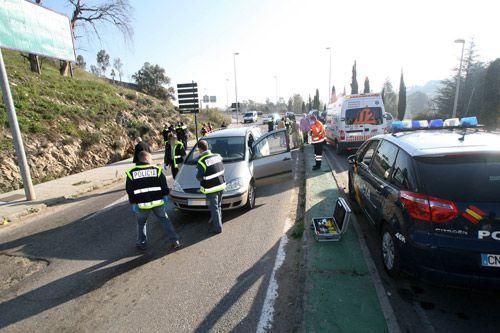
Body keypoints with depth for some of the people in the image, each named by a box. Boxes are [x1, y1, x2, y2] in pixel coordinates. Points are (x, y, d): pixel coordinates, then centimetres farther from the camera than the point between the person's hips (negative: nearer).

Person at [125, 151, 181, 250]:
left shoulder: (131, 173, 1)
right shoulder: (157, 169, -1)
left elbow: (129, 191, 1)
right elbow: (164, 185, 1)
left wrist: (133, 203, 7)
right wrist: (165, 196, 14)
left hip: (142, 205, 0)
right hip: (157, 202, 0)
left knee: (141, 223, 24)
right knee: (165, 220, 14)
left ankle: (142, 243, 32)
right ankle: (175, 241, 11)